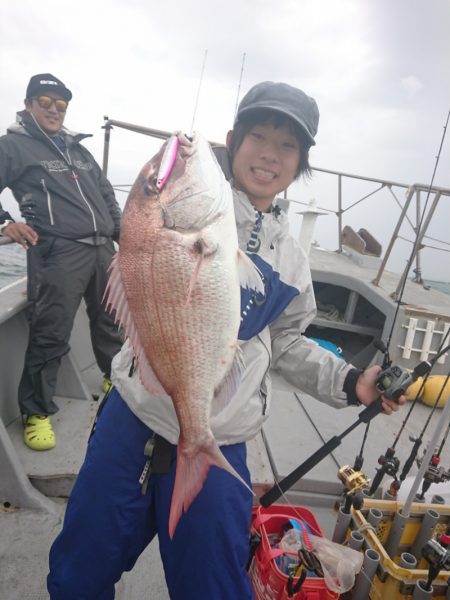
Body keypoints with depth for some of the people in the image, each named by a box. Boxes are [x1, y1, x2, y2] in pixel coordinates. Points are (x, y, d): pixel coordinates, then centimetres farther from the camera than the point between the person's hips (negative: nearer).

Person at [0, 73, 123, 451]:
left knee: (111, 321, 16)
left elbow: (108, 197, 25)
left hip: (102, 249, 6)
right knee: (51, 334, -6)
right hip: (57, 253, -6)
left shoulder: (79, 149, 22)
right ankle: (37, 411, 9)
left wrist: (124, 238, 20)